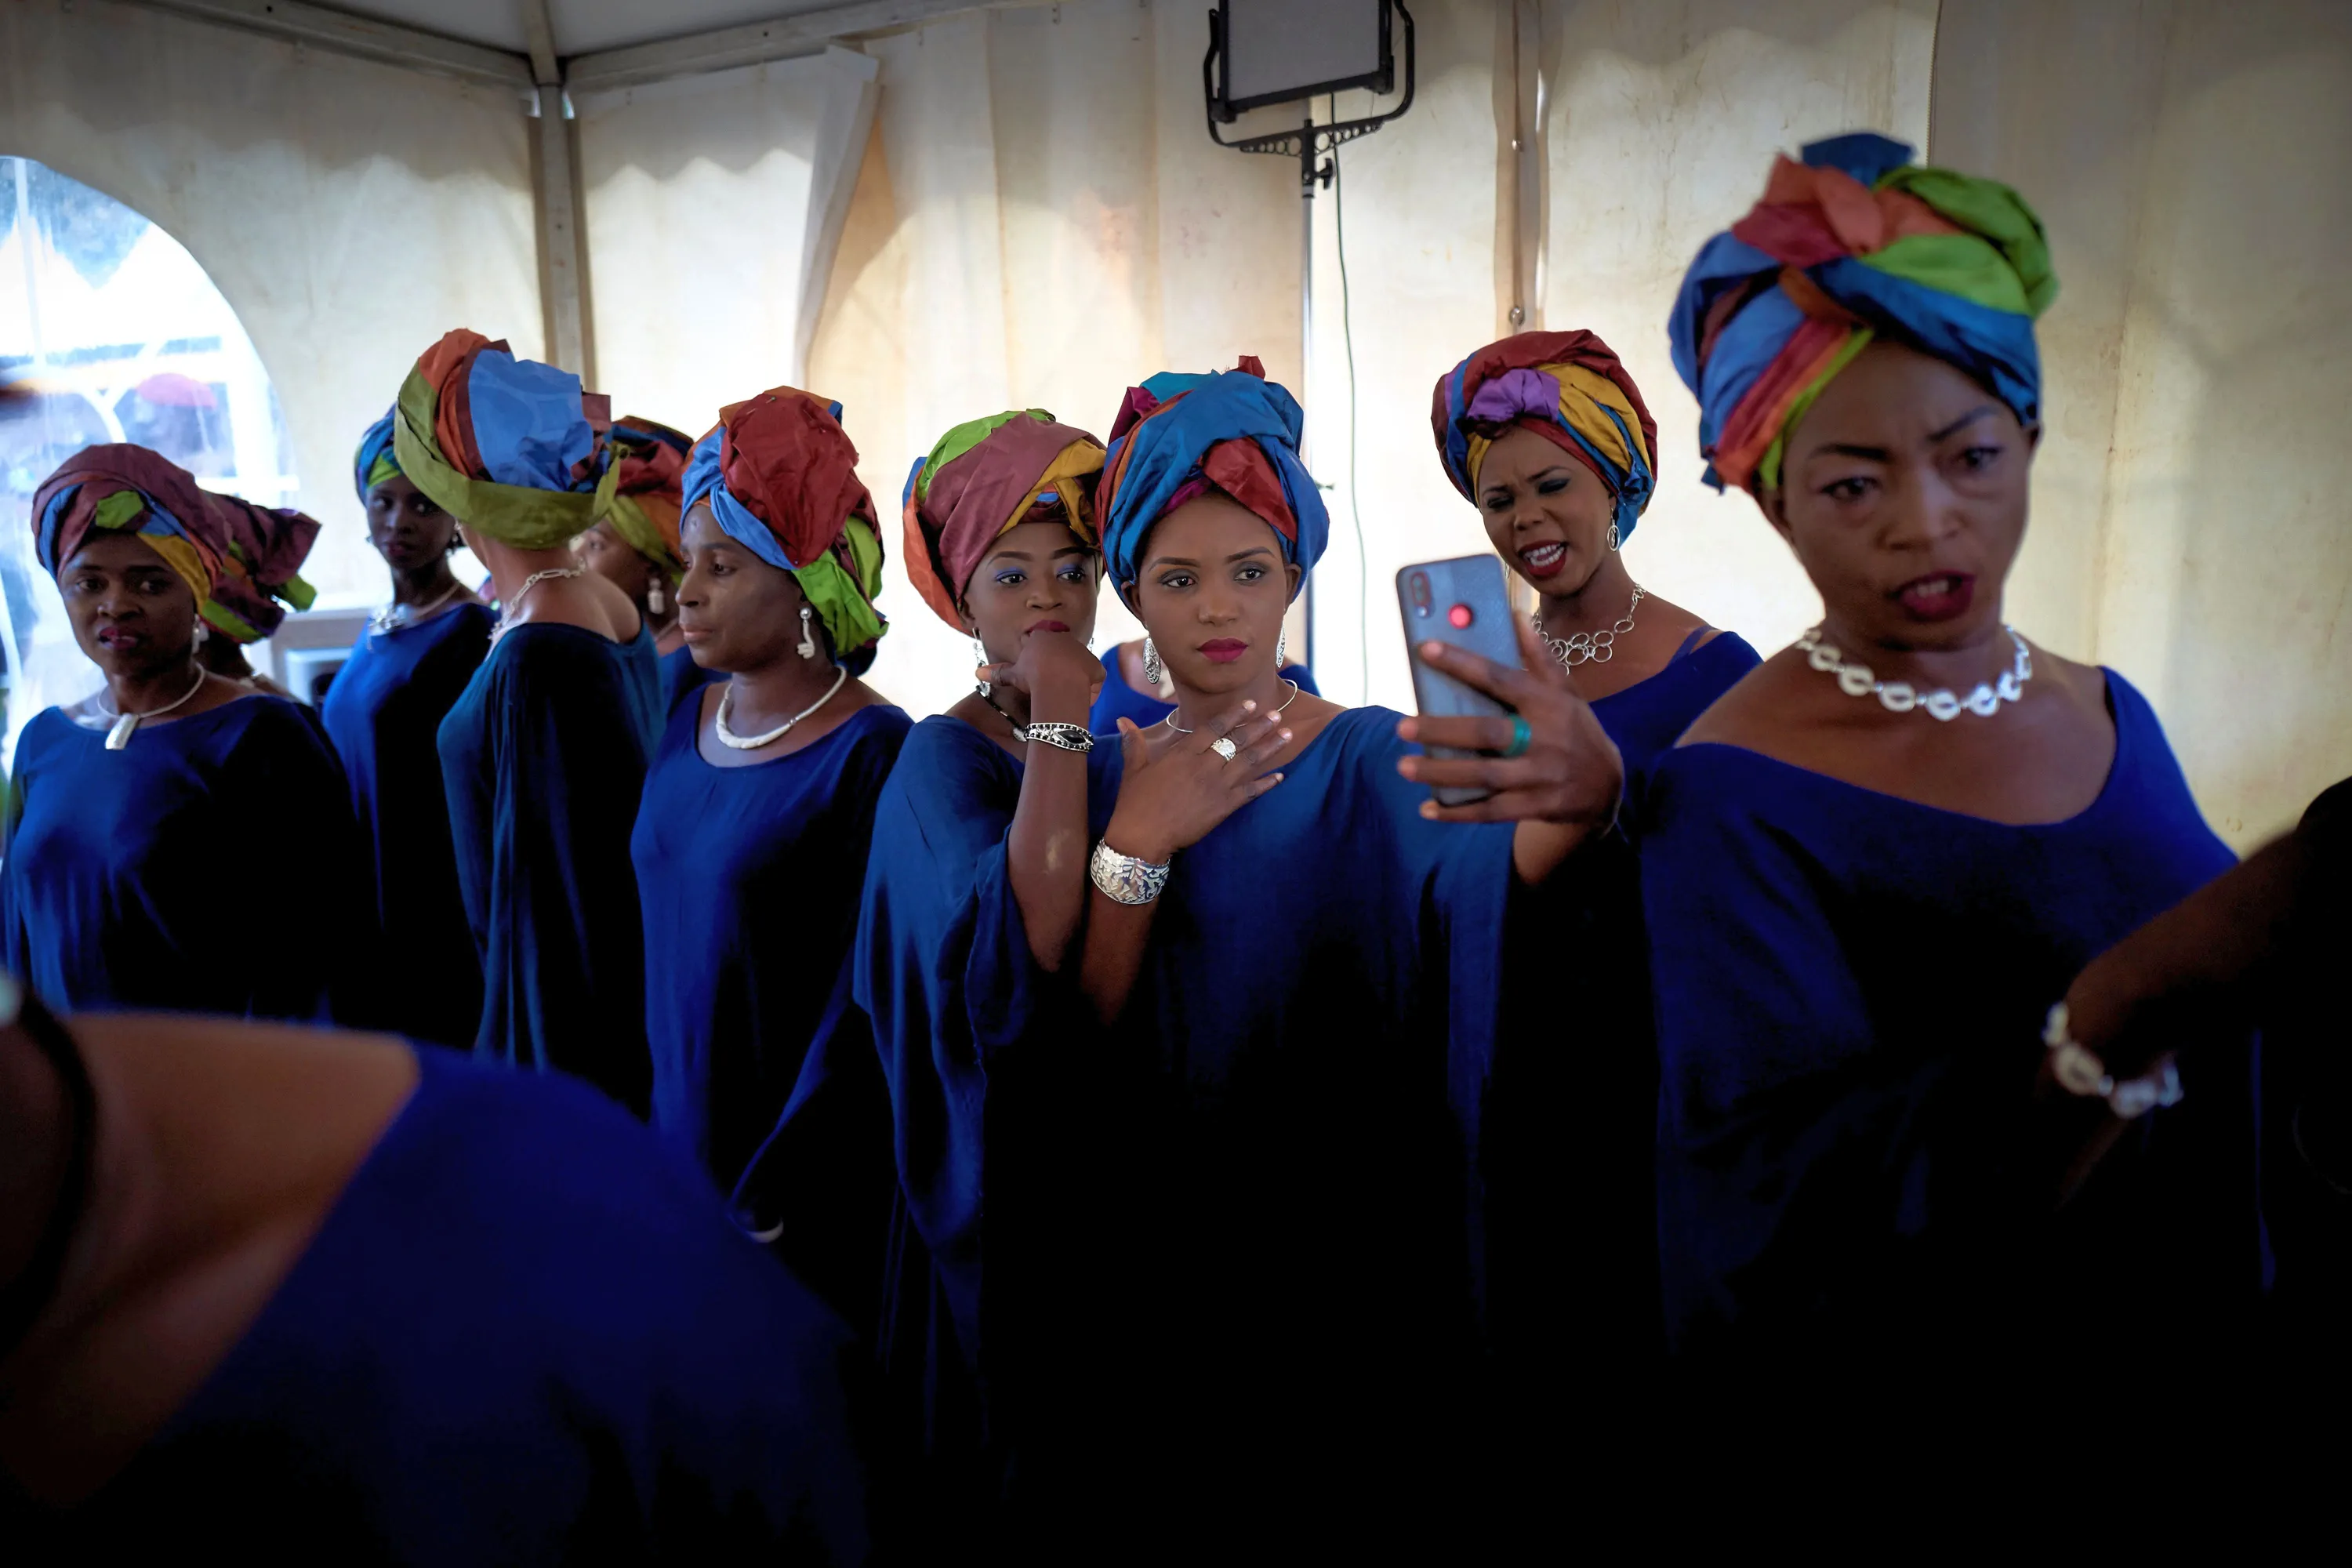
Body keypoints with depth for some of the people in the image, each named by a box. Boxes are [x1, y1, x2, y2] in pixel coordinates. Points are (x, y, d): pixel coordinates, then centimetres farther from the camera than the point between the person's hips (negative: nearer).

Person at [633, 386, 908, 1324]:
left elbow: (860, 1007, -17)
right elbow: (662, 945, 11)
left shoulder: (871, 754, -17)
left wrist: (768, 1209, -15)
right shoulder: (685, 725, 3)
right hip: (677, 1159, 6)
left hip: (811, 1207, -6)